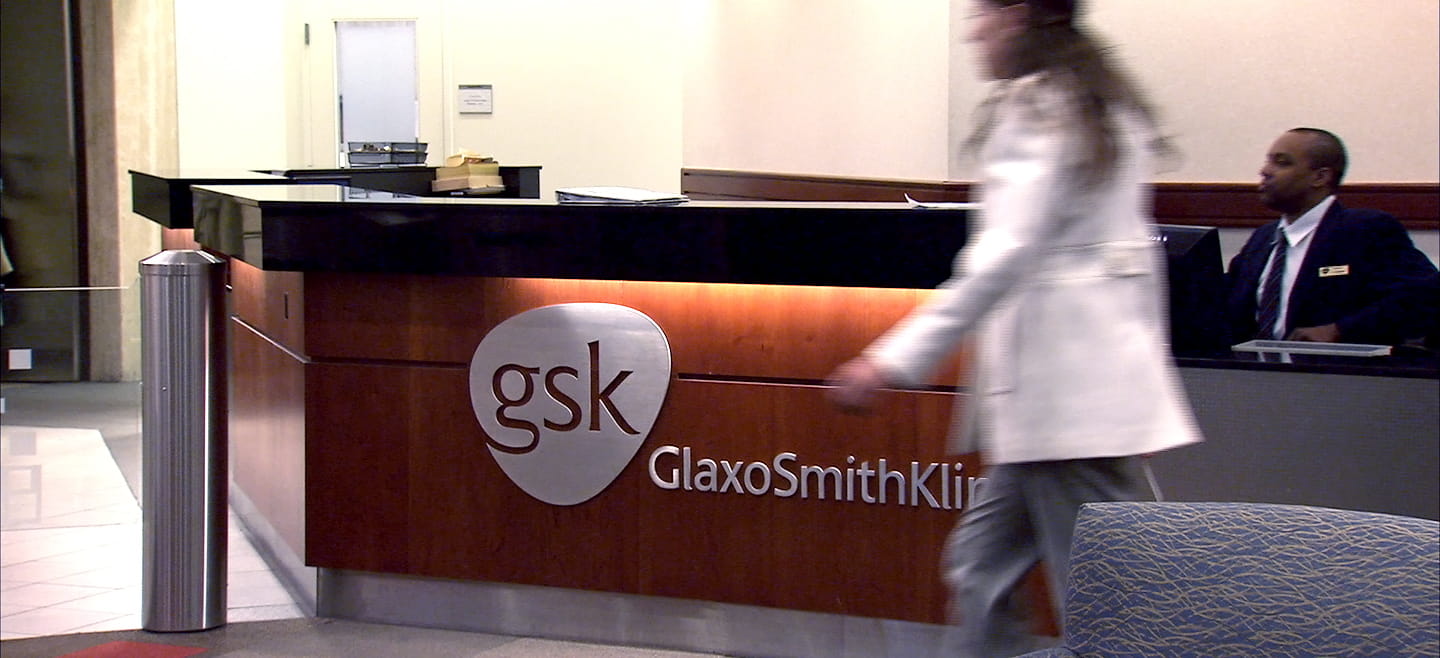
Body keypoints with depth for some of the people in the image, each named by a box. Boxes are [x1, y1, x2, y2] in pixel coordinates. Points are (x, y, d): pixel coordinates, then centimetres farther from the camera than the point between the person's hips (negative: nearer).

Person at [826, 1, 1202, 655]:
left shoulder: (1033, 109, -10)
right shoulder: (1104, 105, 18)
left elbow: (1005, 255, -20)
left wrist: (895, 359, -22)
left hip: (1062, 380, -10)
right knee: (981, 562, 13)